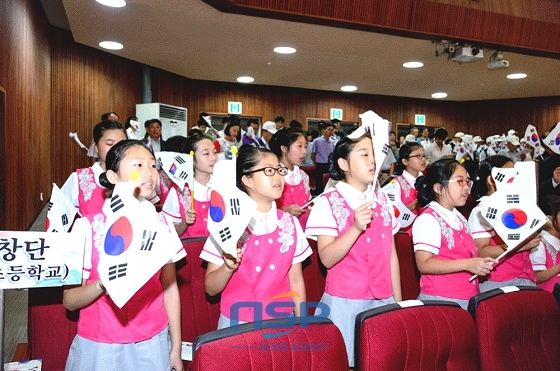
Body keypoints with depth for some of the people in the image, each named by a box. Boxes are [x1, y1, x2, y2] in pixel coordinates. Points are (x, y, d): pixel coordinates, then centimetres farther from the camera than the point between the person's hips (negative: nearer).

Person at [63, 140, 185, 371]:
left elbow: (170, 288, 2)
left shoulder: (161, 224, -3)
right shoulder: (88, 227, -11)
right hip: (101, 347, -2)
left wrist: (176, 349, 5)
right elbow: (69, 300, -10)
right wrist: (101, 285, -29)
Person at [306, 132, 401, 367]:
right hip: (345, 303, -5)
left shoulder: (382, 200, 7)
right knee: (345, 361, 4)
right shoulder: (329, 202, -9)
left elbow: (391, 255, 10)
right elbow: (327, 258, -16)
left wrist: (397, 300, 10)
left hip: (383, 300, 5)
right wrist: (356, 228, -29)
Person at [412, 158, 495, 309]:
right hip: (440, 299, -8)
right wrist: (466, 264, -24)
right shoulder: (428, 219, -12)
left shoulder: (459, 219, 17)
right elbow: (423, 264, -21)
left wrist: (479, 264, 12)